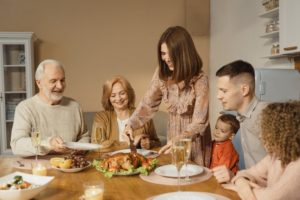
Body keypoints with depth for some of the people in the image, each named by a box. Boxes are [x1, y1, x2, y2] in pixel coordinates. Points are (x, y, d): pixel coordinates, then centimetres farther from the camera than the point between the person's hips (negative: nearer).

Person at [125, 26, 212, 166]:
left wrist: (178, 140, -34)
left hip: (195, 142, -4)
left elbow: (199, 123, -21)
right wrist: (131, 124, -19)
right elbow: (148, 104, -5)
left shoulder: (199, 80, -23)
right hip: (173, 139, 4)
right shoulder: (162, 74, -9)